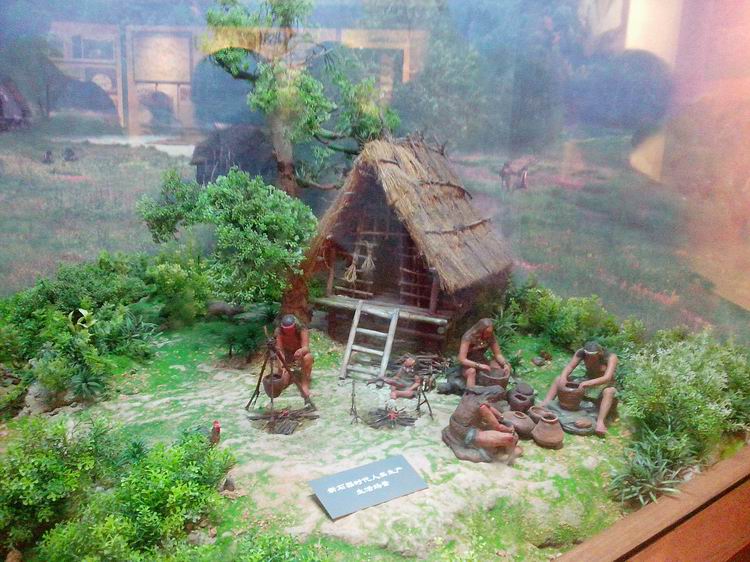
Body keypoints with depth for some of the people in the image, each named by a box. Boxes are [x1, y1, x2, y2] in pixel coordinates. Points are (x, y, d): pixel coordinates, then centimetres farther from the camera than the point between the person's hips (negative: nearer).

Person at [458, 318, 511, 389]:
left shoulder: (490, 337, -11)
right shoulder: (469, 337, -25)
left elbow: (498, 354, -4)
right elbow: (462, 359, -29)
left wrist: (505, 364, -23)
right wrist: (479, 366, -39)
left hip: (481, 361, 6)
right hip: (468, 364, -5)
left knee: (507, 366, -12)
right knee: (471, 371, -40)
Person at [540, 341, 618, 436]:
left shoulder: (611, 357, -26)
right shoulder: (581, 352, -17)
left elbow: (607, 378, -36)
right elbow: (570, 366, -20)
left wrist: (588, 383, -48)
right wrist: (563, 377, -41)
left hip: (603, 385, -4)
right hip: (588, 382, 4)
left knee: (609, 391, -41)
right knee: (558, 379, -12)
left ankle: (600, 421, -50)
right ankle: (545, 404, -27)